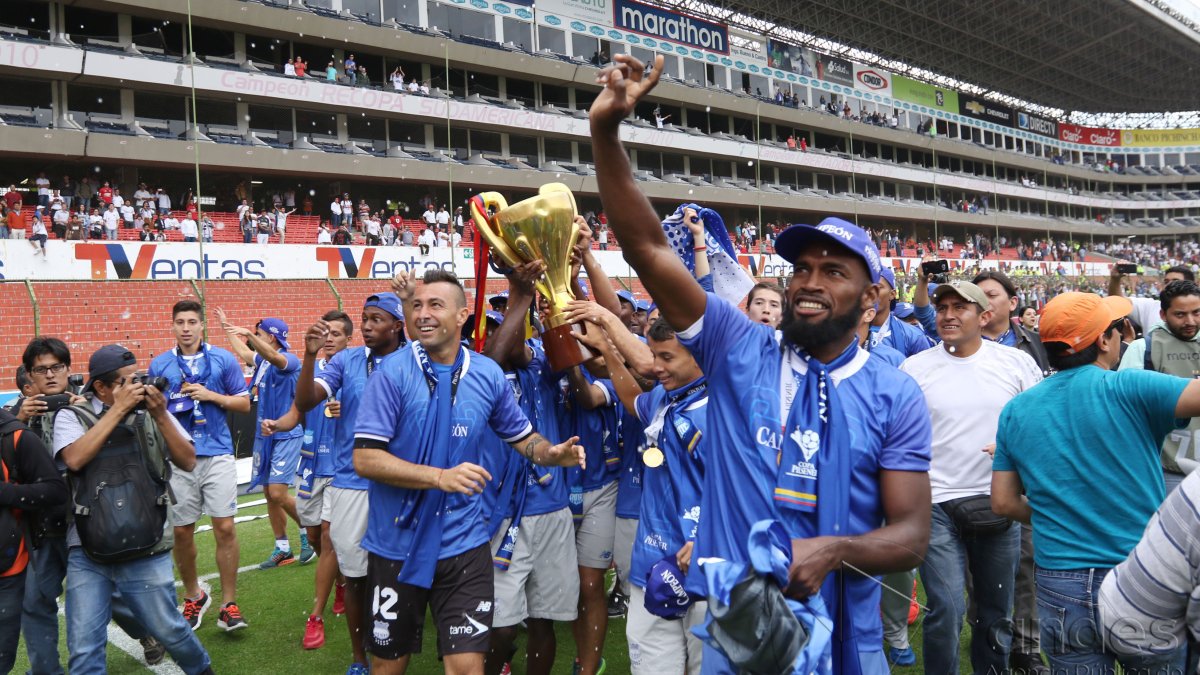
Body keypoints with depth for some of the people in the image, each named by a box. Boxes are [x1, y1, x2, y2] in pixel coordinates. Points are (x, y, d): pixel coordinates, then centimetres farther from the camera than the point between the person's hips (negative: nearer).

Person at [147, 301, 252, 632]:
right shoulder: (159, 365, 8)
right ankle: (193, 596, 29)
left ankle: (228, 605, 5)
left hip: (217, 454, -2)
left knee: (225, 528, -5)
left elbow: (244, 403, 5)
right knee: (182, 531, 7)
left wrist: (210, 395, -9)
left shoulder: (223, 359, 3)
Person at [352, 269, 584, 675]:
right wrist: (440, 477, -26)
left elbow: (520, 435, 11)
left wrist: (553, 453, -10)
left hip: (461, 544, 1)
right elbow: (364, 458, -17)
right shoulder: (393, 373, -12)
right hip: (396, 543, -1)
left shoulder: (488, 375, -2)